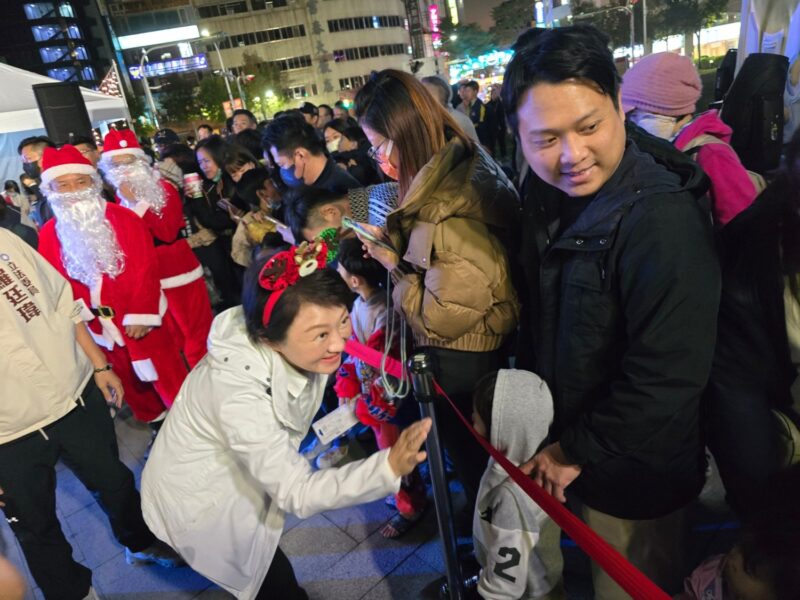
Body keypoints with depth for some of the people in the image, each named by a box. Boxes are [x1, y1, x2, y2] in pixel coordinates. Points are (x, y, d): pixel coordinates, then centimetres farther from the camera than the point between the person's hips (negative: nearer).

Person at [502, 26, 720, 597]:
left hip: (634, 473, -6)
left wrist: (576, 452, -16)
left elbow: (666, 381, -28)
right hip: (563, 447, 6)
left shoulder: (664, 221, -29)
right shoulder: (546, 193, -4)